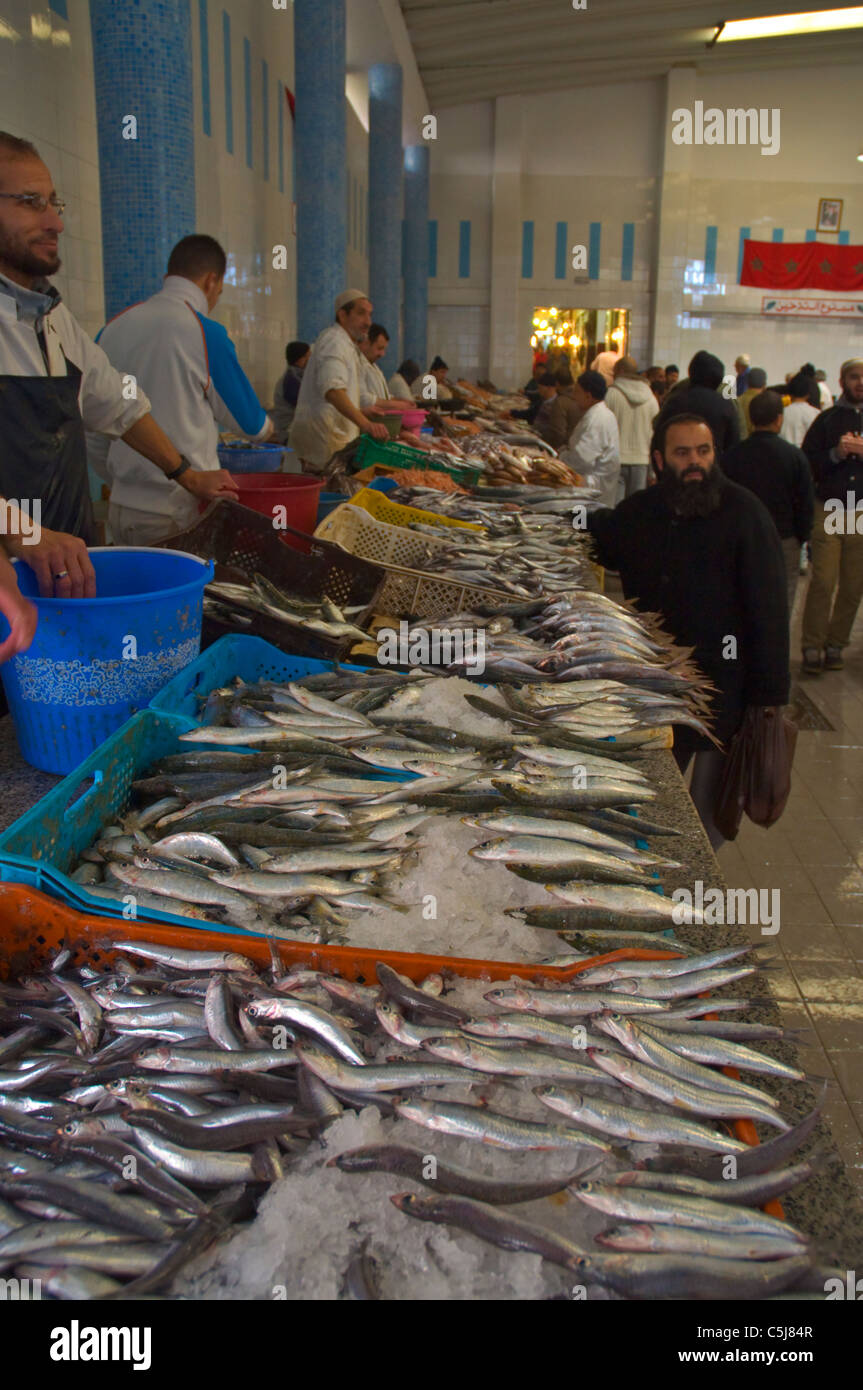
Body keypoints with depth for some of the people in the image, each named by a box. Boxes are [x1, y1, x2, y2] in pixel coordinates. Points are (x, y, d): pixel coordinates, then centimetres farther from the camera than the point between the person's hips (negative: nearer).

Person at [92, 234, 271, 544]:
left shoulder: (112, 329, 7)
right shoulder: (205, 333, -10)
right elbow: (250, 424, 2)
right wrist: (267, 427, 25)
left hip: (121, 510, 6)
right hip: (180, 514, -6)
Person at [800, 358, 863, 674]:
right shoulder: (827, 419, 8)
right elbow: (807, 461, 2)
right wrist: (836, 454, -13)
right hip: (829, 510, -2)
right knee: (823, 582, -8)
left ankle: (835, 645, 14)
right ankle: (812, 646, -2)